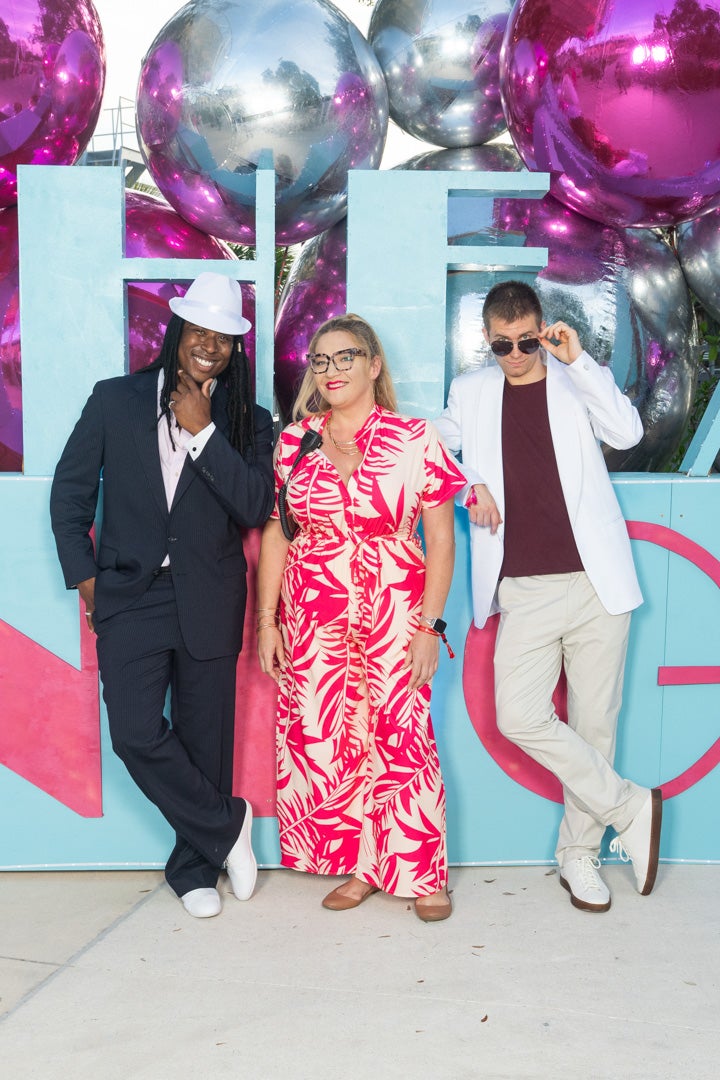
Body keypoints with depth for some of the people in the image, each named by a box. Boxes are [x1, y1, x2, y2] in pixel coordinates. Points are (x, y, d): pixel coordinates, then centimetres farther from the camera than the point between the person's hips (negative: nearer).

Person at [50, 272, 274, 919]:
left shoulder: (247, 422, 5)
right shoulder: (115, 401, 5)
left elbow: (255, 508, -9)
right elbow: (70, 491, 9)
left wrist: (203, 431, -14)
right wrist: (84, 574, 3)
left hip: (209, 603, 0)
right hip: (129, 596, 0)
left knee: (205, 741, 7)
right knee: (136, 734, -10)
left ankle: (194, 867, 27)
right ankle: (228, 825, 12)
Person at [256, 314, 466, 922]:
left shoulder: (416, 440, -2)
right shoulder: (294, 442, 7)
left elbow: (440, 540, -2)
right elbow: (275, 533, 10)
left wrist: (429, 627, -7)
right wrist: (267, 620, 5)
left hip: (394, 615, -3)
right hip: (310, 621, 3)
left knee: (400, 736, -4)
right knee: (321, 739, 4)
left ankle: (422, 873, 13)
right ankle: (359, 866, 21)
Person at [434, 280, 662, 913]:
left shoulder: (576, 384, 7)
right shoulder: (472, 392, 13)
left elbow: (628, 432, -9)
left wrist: (578, 361, -15)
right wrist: (470, 487, 1)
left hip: (595, 581, -1)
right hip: (524, 590, 1)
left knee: (593, 722, 3)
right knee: (519, 717, -12)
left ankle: (579, 854, 22)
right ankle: (630, 807, 7)